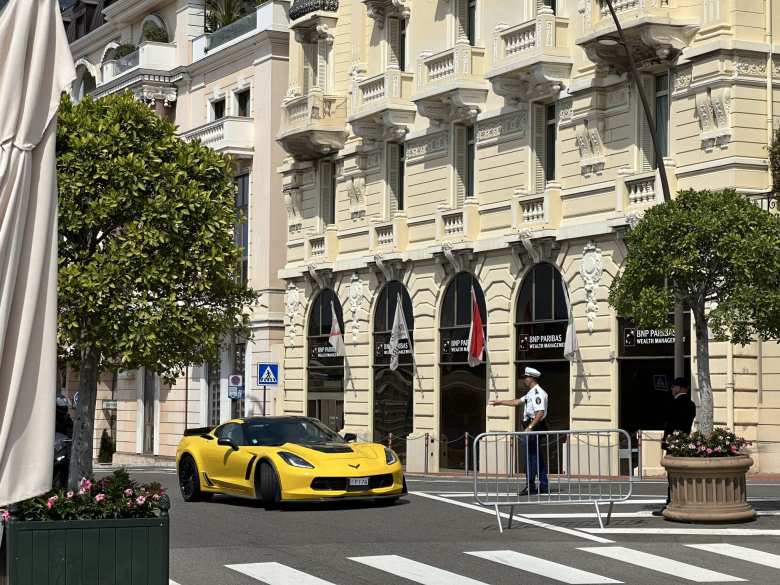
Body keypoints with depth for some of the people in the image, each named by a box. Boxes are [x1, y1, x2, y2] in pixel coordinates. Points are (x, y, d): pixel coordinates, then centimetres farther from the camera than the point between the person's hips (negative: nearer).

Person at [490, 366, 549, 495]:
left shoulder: (538, 393, -14)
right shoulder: (531, 393, 19)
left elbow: (540, 412, -24)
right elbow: (517, 402, 29)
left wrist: (530, 427, -30)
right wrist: (500, 402, 32)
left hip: (534, 427, -10)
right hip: (532, 428, 10)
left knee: (531, 457, -8)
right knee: (539, 458, 10)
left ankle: (530, 486, -7)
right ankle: (544, 486, 13)